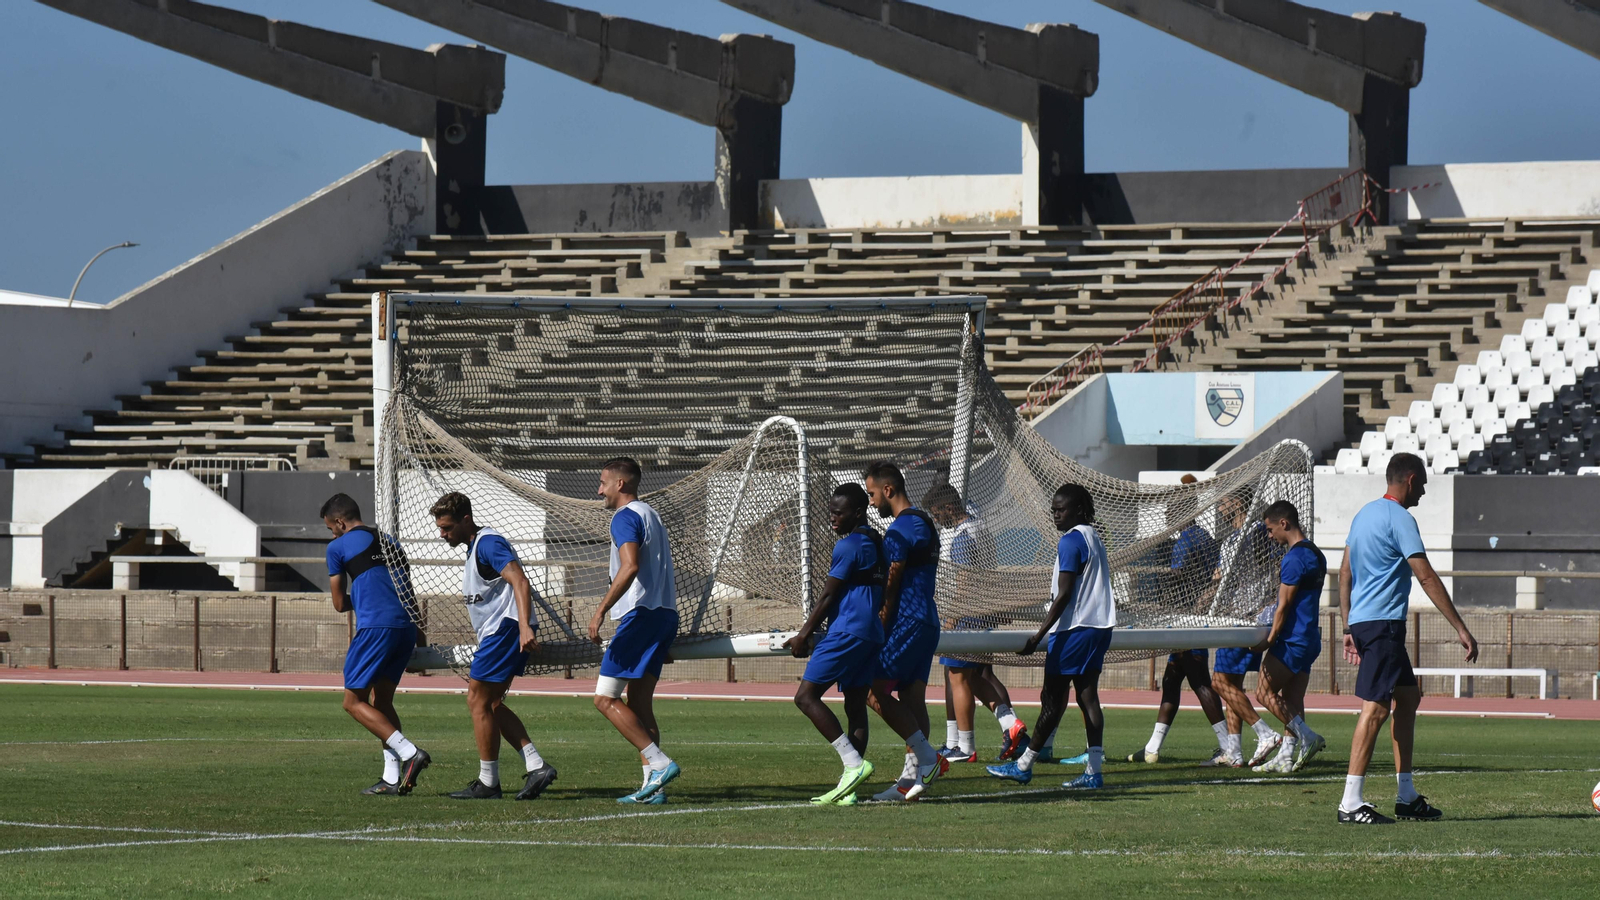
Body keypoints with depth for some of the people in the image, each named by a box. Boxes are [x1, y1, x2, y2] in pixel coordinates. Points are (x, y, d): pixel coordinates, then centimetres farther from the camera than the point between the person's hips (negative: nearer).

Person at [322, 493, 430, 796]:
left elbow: (340, 604, 9)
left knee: (354, 702, 0)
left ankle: (409, 752, -16)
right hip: (406, 626, 7)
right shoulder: (387, 541, 23)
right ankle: (392, 778, 6)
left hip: (375, 627, -7)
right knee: (381, 701, 15)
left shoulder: (338, 547, 4)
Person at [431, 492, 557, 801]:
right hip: (497, 632, 11)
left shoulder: (488, 544, -13)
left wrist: (524, 627, -37)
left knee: (478, 701, -6)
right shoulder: (475, 547, 20)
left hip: (506, 628, -11)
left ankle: (487, 782, -1)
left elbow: (521, 583, -25)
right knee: (492, 704, 10)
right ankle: (536, 766, 3)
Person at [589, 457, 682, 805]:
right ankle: (653, 787, 2)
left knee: (606, 699, -8)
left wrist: (601, 610, -25)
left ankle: (660, 763, -17)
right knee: (640, 704, 9)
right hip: (665, 614, 10)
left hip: (640, 615, -10)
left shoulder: (625, 517, -8)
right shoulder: (651, 516, 22)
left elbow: (630, 567, -24)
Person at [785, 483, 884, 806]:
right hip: (872, 633, 10)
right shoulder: (877, 544, 17)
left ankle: (853, 763, -17)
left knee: (806, 697, -8)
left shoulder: (848, 545, -11)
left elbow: (828, 596, -10)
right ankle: (848, 788, 3)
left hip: (845, 632, -10)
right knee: (856, 707, 6)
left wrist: (804, 635, -3)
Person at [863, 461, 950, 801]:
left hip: (907, 621, -10)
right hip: (927, 623, 10)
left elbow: (891, 585, -15)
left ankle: (927, 755, -11)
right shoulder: (925, 523, 18)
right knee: (912, 699, 7)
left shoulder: (901, 528, -14)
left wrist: (879, 628, -11)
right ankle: (912, 776, 4)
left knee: (874, 689, -7)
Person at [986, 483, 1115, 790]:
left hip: (1074, 627, -9)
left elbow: (1064, 595, -17)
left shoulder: (1070, 541, -12)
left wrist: (1039, 635, -17)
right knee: (1087, 696, 5)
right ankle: (1094, 770, -2)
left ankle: (1023, 765, 4)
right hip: (1100, 626, 9)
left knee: (1052, 698, -3)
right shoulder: (1094, 538, 16)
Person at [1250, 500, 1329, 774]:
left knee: (1265, 692, -5)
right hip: (1310, 637, 10)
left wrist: (1269, 641, -9)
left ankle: (1307, 737, -12)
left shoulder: (1295, 558, -15)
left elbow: (1283, 607, -15)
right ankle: (1287, 756, 5)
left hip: (1293, 638, -10)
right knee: (1292, 698, 8)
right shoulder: (1316, 554, 15)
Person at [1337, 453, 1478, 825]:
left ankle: (1407, 796, 17)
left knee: (1408, 696, 16)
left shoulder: (1365, 513, 16)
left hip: (1362, 622, 10)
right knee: (1376, 706, -11)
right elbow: (1427, 577, -16)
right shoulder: (1399, 519, -12)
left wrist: (1350, 628, 22)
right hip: (1383, 623, -10)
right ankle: (1351, 803, -15)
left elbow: (1345, 573, 20)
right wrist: (1460, 628, -15)